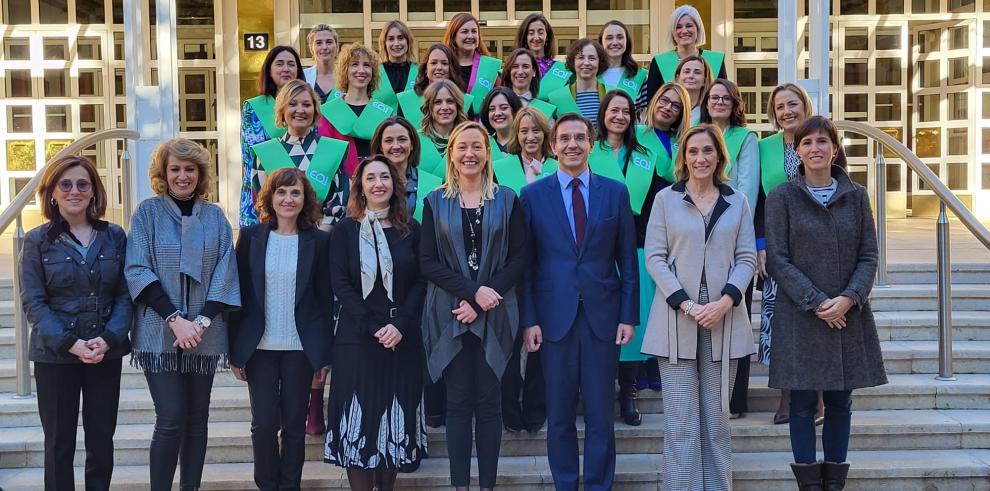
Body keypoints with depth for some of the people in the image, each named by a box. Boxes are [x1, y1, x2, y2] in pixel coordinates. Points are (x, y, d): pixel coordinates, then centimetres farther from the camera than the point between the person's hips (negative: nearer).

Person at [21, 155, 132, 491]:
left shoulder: (114, 236, 4)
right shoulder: (37, 241, 0)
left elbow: (125, 294, 2)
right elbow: (33, 302, -5)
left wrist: (109, 338, -14)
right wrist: (70, 344, -17)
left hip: (106, 353, 2)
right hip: (55, 355, -1)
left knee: (102, 440, 8)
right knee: (59, 442, 6)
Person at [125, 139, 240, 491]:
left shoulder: (215, 217, 7)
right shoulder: (148, 212, 2)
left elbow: (224, 274, 2)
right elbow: (137, 270, -6)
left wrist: (202, 321, -11)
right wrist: (176, 319, -15)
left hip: (204, 334, 3)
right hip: (159, 333, -2)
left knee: (197, 419, 7)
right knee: (171, 420, -8)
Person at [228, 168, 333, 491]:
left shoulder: (319, 241, 0)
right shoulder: (250, 237, 1)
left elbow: (325, 298, 1)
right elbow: (237, 294, 2)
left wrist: (323, 354, 0)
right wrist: (235, 351, -1)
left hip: (300, 348, 0)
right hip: (259, 347, 0)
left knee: (294, 424, 8)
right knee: (264, 424, 2)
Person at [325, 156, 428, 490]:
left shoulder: (410, 229, 7)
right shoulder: (345, 230, 3)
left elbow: (421, 281, 3)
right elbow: (340, 283, -4)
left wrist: (400, 325, -11)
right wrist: (372, 328, -13)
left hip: (403, 338, 2)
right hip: (357, 338, -2)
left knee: (395, 416, 6)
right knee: (360, 417, -1)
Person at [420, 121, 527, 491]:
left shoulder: (507, 200, 5)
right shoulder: (435, 202, 5)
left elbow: (519, 259, 0)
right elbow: (427, 262, -1)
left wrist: (483, 300, -11)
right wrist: (473, 290, -14)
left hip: (494, 315, 0)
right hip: (450, 314, 0)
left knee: (489, 402, 3)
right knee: (458, 402, 3)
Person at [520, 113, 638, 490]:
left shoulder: (615, 192, 5)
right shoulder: (533, 195, 3)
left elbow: (627, 260, 5)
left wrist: (629, 316, 0)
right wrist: (529, 320, -4)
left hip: (603, 316, 0)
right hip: (554, 317, 0)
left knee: (600, 414, 6)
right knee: (559, 416, 9)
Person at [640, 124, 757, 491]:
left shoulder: (737, 202, 9)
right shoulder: (666, 198, 4)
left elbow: (747, 258, 5)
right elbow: (654, 257, -1)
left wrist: (725, 301, -11)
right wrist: (685, 304, -12)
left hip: (724, 320, 2)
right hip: (677, 319, -2)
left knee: (717, 417, 9)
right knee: (681, 419, -2)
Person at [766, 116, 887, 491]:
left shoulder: (856, 196, 6)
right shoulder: (782, 197, -1)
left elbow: (868, 256, 4)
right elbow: (777, 259, -6)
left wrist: (848, 298, -12)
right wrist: (816, 302, -13)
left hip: (849, 314, 3)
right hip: (799, 316, -2)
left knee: (840, 401, 8)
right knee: (804, 403, 2)